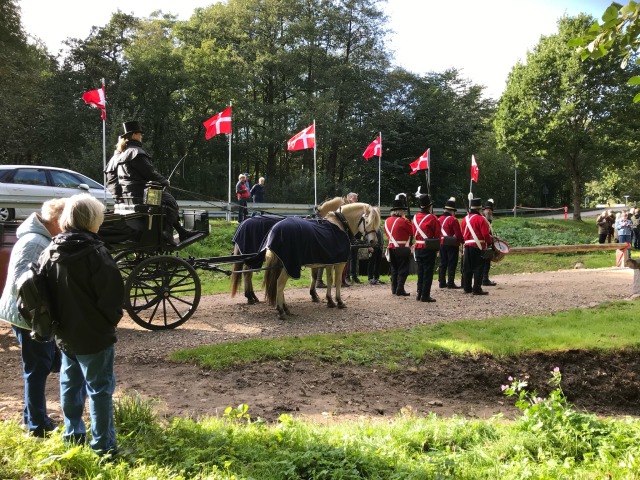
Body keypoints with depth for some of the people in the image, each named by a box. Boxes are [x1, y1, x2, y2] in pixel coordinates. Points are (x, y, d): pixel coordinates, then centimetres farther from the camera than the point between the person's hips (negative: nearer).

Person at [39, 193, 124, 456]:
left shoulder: (50, 253, 2)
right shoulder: (95, 253, -21)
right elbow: (112, 293, -20)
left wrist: (58, 321, 17)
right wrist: (112, 319, -2)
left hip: (65, 333, 7)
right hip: (94, 334, -7)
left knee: (70, 383, 21)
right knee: (100, 389, 3)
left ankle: (72, 434, 36)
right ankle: (103, 446, 11)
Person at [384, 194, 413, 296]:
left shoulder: (387, 221, 5)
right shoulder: (403, 221, -16)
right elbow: (413, 232, -7)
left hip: (391, 248, 7)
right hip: (403, 249, -7)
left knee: (394, 269, 14)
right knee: (403, 270, -1)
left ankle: (394, 289, 19)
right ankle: (400, 290, -4)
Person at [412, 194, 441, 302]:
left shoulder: (415, 217, 6)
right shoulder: (432, 218, -11)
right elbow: (438, 235, -8)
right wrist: (437, 248, 3)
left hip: (418, 248, 6)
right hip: (429, 249, -6)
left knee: (420, 271, 14)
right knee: (428, 272, 0)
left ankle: (419, 294, 19)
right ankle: (425, 296, 1)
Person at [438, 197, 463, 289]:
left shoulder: (440, 219, 9)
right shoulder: (453, 219, -14)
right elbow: (458, 234, -15)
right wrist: (462, 241, 1)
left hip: (442, 244, 7)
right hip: (452, 245, -7)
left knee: (443, 264, 11)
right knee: (452, 264, -2)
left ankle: (442, 282, 14)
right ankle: (450, 283, -2)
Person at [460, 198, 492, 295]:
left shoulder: (465, 219, 10)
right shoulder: (481, 219, -10)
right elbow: (486, 234, -14)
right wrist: (489, 243, 1)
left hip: (467, 246, 7)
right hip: (478, 247, -7)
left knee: (467, 268, 10)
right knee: (478, 268, -4)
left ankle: (467, 288, 16)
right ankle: (477, 289, -5)